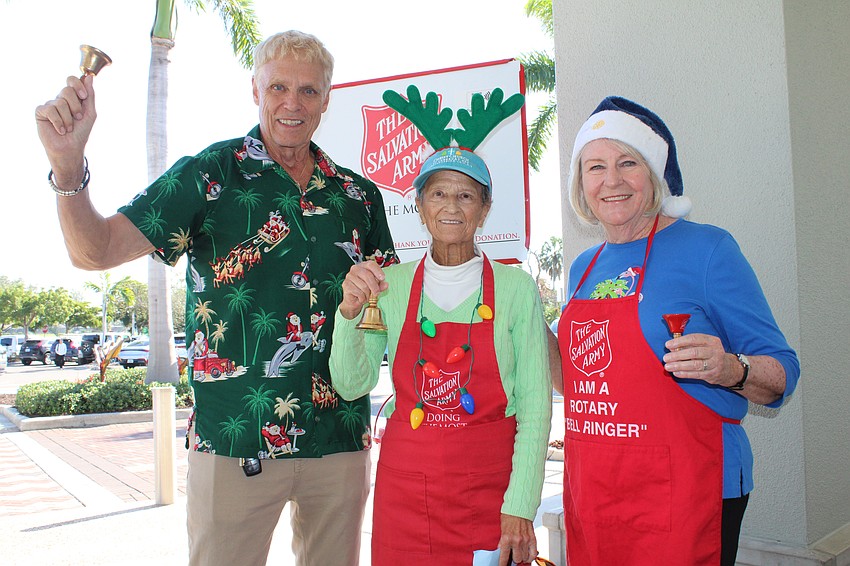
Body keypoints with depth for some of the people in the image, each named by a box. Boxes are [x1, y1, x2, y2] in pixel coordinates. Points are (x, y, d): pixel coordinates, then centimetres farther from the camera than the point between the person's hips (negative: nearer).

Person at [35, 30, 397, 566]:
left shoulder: (358, 195, 8)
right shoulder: (209, 174, -2)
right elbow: (96, 250, -10)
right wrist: (68, 162, -28)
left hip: (341, 437, 4)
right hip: (236, 439, -3)